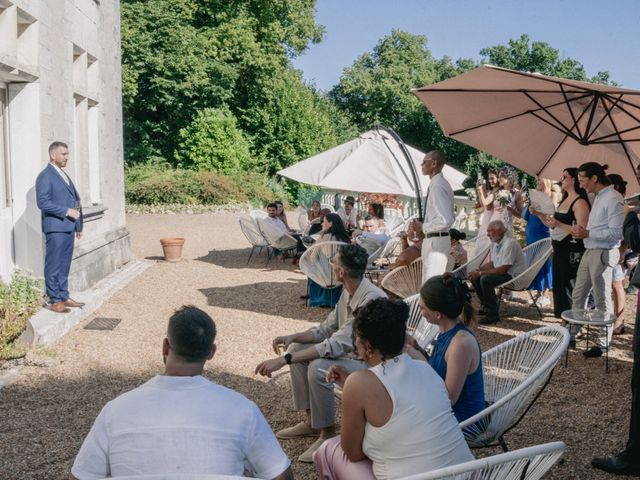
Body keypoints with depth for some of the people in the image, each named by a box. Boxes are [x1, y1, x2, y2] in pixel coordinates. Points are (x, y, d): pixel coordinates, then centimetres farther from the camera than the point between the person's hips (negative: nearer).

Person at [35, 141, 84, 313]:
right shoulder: (45, 176, -8)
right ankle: (54, 301, 3)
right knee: (54, 265, -2)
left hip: (68, 227, 8)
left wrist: (78, 225, 18)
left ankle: (64, 296, 19)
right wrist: (67, 211, -18)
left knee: (64, 265, 12)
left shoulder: (63, 175, 19)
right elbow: (42, 202, -17)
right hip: (55, 227, -8)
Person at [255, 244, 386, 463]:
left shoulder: (371, 299, -31)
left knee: (318, 368, -31)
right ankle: (310, 420, 13)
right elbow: (327, 329, 8)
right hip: (351, 352, 10)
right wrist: (293, 337, -10)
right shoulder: (348, 291, -1)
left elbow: (337, 345, -34)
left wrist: (283, 360, -34)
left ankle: (328, 434, -10)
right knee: (296, 349, 4)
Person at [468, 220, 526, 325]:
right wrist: (478, 270, 1)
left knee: (485, 279, -29)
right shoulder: (496, 243, 9)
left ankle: (492, 314, -19)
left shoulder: (510, 243, -21)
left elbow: (503, 269, -26)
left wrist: (480, 273, -22)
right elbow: (493, 264, 18)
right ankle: (486, 307, 15)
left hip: (515, 276, -10)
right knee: (475, 277, 3)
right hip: (503, 273, 10)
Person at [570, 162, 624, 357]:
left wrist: (587, 233, -19)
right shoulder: (598, 197, 14)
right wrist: (582, 231, 1)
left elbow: (616, 232, -20)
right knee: (578, 295, 15)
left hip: (603, 253, -9)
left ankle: (603, 344, 10)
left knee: (602, 299, 0)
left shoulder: (613, 198, -14)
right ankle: (571, 334, 25)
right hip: (590, 251, 9)